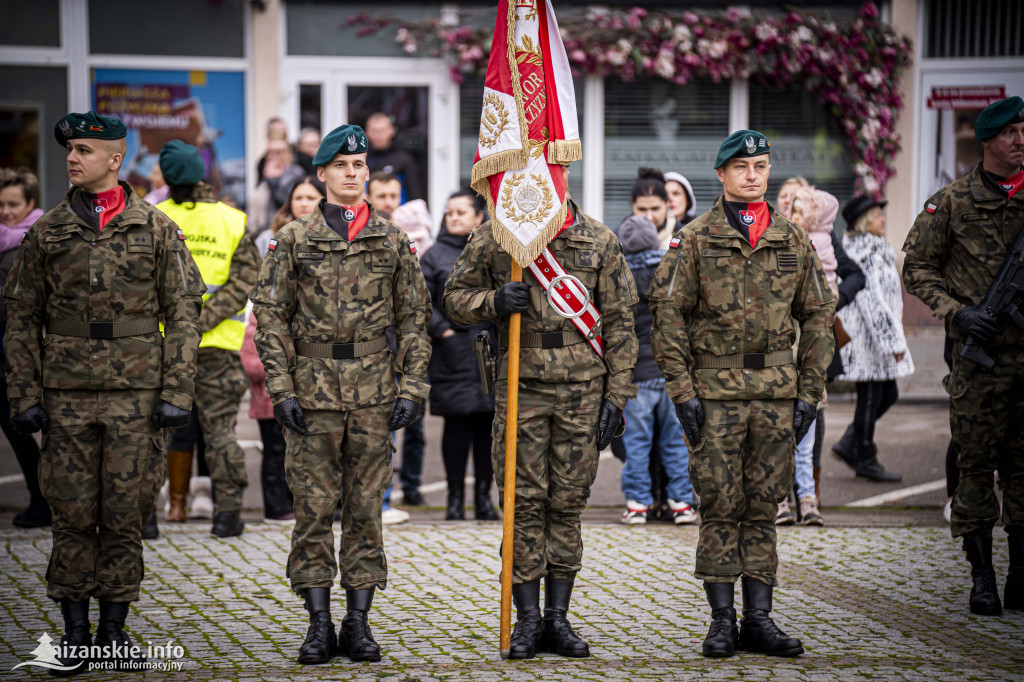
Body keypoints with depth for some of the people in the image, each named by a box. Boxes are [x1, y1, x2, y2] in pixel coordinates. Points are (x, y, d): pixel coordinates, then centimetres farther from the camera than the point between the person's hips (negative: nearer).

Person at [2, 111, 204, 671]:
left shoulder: (156, 230, 4)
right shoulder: (46, 232, 7)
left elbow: (183, 315, 3)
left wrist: (176, 393, -4)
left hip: (137, 394, -1)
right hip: (67, 394, 1)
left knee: (125, 514, 2)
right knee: (72, 514, 2)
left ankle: (114, 625, 13)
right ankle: (74, 629, 11)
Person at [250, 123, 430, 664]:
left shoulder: (393, 242, 8)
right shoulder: (293, 240, 3)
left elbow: (414, 318, 8)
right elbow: (270, 316, 1)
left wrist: (411, 389, 0)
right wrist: (281, 389, -7)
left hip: (374, 393, 1)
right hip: (312, 391, -1)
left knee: (366, 508, 4)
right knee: (313, 508, 0)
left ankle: (358, 622, 10)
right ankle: (319, 624, 6)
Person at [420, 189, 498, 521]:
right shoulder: (436, 255, 4)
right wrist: (442, 329, -11)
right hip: (454, 353, -2)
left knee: (487, 421, 5)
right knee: (457, 422, -1)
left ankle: (483, 495, 14)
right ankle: (455, 497, 7)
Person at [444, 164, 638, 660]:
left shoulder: (599, 242, 5)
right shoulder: (492, 238, 3)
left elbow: (619, 323, 6)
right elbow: (455, 297, 10)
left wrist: (616, 396, 1)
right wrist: (494, 302, -12)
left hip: (583, 390, 1)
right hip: (519, 388, -1)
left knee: (568, 504, 6)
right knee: (525, 505, 0)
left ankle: (558, 619, 14)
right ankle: (527, 619, 9)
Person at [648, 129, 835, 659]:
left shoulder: (794, 241, 10)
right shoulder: (694, 240, 1)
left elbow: (818, 317, 12)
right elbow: (668, 315, -2)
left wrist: (809, 393, 5)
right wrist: (681, 391, -8)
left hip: (777, 393, 3)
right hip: (715, 391, -3)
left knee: (763, 507, 6)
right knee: (720, 506, 0)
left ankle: (758, 618, 11)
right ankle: (722, 619, 6)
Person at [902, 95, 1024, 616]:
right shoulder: (953, 202, 0)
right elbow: (917, 268, 4)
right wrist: (957, 311, -9)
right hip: (981, 352, -3)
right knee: (976, 465, 1)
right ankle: (981, 579, 9)